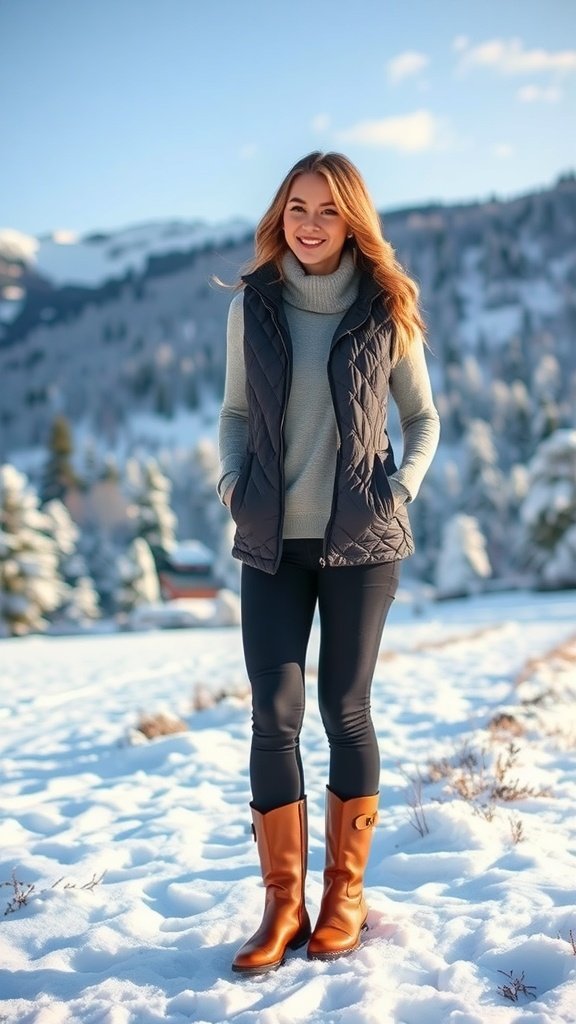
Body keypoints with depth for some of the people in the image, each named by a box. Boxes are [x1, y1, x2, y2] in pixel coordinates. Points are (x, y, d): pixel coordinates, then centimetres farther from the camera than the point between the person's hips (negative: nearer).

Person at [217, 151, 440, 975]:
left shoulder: (386, 309, 0)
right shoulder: (252, 304, 4)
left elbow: (423, 418, 8)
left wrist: (402, 487, -6)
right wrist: (233, 480, -2)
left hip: (360, 540, -1)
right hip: (272, 542, 2)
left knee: (345, 711, 3)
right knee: (274, 715, -3)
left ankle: (347, 891, 19)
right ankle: (283, 904, 8)